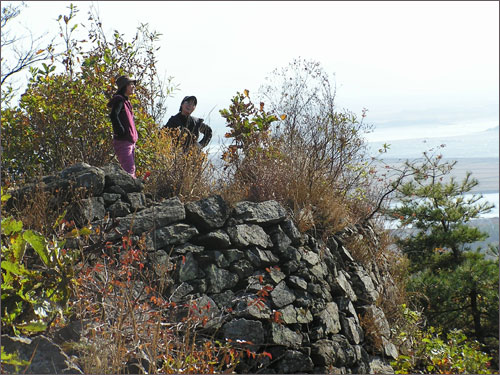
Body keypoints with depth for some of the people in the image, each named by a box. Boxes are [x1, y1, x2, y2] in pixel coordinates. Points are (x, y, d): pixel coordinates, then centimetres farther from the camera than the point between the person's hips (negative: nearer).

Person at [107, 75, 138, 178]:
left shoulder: (126, 101, 18)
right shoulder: (119, 100, -11)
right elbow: (113, 115, -28)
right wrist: (121, 132, -23)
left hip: (131, 142, 10)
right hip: (123, 142, -10)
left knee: (132, 170, 10)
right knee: (129, 170, -15)